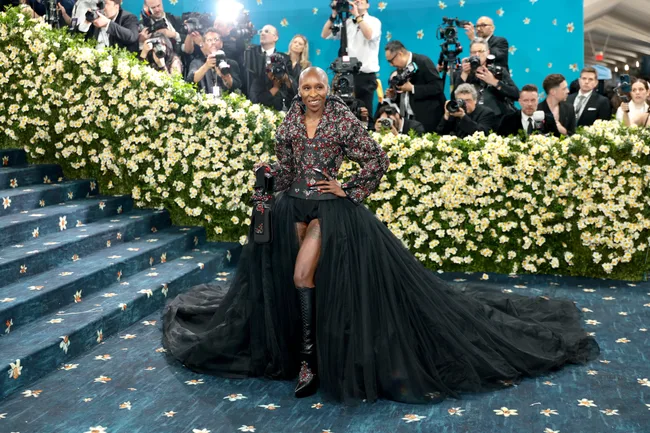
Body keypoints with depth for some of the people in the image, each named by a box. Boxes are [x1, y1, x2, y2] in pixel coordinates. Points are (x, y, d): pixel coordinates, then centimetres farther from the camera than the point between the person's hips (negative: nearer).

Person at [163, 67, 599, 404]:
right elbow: (284, 169, 13)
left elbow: (378, 159, -4)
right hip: (293, 204, 5)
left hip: (330, 205, -5)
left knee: (303, 275, -18)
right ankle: (308, 351, 19)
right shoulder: (289, 123, 7)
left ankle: (309, 354, -5)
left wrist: (350, 189, -7)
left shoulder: (345, 120, -6)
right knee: (286, 277, 3)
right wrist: (269, 171, -7)